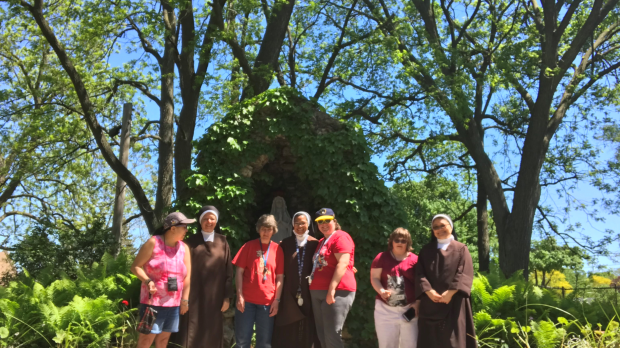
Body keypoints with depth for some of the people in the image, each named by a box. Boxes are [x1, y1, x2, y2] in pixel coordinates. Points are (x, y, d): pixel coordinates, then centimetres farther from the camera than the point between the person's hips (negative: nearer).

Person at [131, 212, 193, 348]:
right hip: (153, 301, -4)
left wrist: (185, 300, 2)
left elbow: (187, 276, 6)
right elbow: (136, 266, -7)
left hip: (174, 303, 5)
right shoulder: (153, 243, -8)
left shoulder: (184, 248, 5)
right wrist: (147, 281, -24)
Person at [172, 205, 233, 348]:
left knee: (211, 335, 7)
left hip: (214, 296, 1)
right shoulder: (191, 242, 5)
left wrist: (227, 297, 0)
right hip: (194, 294, -1)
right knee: (192, 333, 0)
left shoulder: (223, 243, 7)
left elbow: (228, 270, 5)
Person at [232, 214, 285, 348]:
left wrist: (276, 300, -2)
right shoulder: (249, 246, 2)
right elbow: (239, 272, 0)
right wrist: (240, 296, -8)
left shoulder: (277, 249, 5)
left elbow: (280, 277, 6)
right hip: (247, 300, -1)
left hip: (268, 302, 1)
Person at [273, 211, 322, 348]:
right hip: (289, 292, 1)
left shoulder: (315, 243, 4)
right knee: (287, 331, 3)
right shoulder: (285, 243, 7)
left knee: (307, 329, 6)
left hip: (308, 292, 0)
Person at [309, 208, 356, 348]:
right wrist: (314, 290, 14)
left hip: (336, 292, -9)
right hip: (318, 292, 9)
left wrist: (332, 289, -23)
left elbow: (343, 264, -18)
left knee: (332, 336, -10)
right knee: (322, 335, 11)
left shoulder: (340, 237, -7)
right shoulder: (321, 242, 21)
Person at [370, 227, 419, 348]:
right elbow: (374, 278, 1)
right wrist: (381, 291, -19)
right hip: (385, 309, 0)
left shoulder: (415, 260, 4)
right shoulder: (382, 257, 5)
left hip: (409, 309, 0)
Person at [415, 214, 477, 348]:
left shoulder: (461, 249, 10)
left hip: (454, 302, -2)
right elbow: (420, 273, 4)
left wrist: (450, 292, -17)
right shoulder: (426, 250, 16)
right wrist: (429, 291, -14)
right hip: (430, 302, 2)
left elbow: (465, 273, -3)